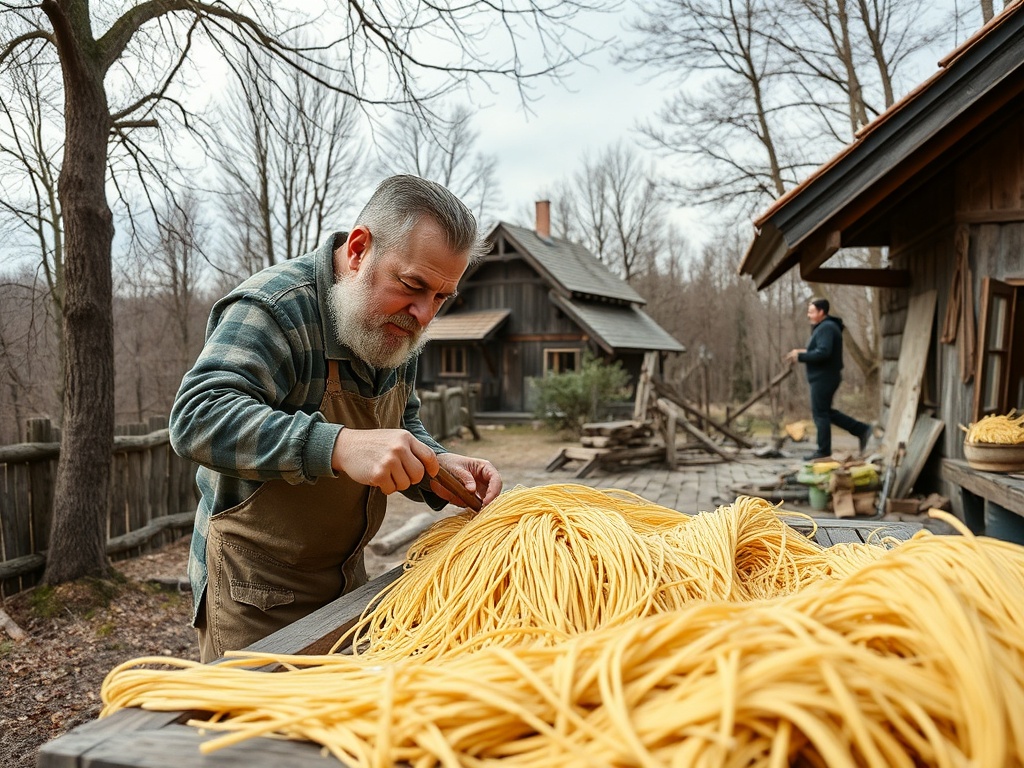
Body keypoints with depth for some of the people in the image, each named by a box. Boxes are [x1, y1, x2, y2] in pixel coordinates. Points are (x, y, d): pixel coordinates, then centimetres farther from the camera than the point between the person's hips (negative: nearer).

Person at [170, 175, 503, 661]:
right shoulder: (276, 307, -22)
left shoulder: (395, 328, 4)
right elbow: (198, 418, -33)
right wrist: (339, 447, -43)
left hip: (346, 578, 8)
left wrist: (433, 469, -7)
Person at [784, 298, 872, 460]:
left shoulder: (826, 328, -17)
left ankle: (823, 451, 7)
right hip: (823, 377, 11)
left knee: (820, 413, -2)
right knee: (825, 412, 17)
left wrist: (800, 357, -20)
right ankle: (862, 430, 18)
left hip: (823, 378, -11)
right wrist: (802, 353, 7)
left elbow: (823, 353, -28)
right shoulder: (826, 326, 16)